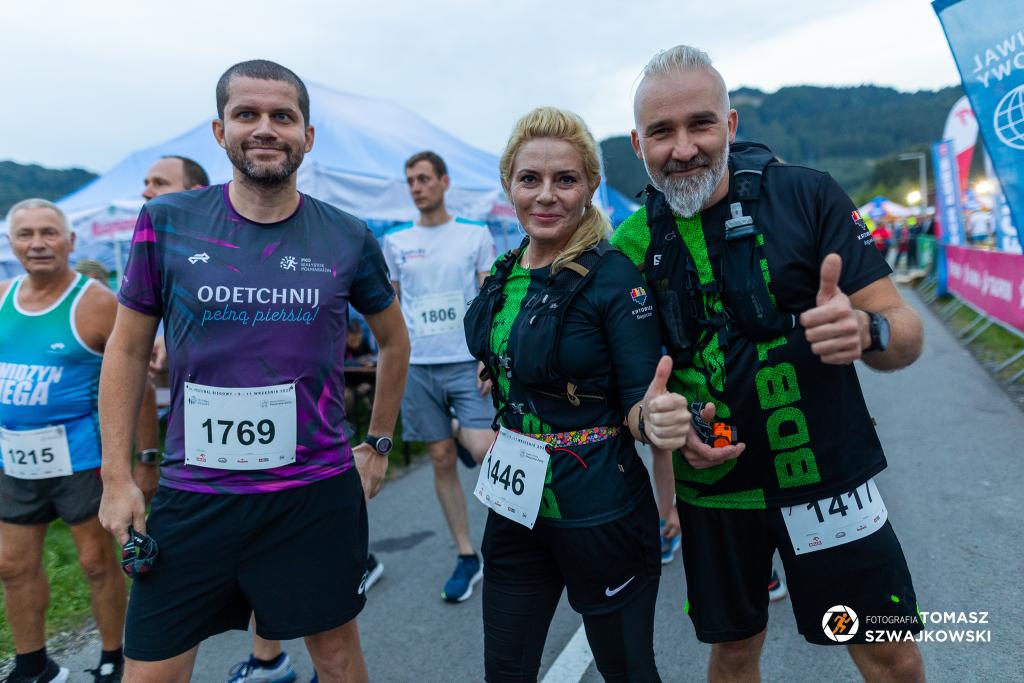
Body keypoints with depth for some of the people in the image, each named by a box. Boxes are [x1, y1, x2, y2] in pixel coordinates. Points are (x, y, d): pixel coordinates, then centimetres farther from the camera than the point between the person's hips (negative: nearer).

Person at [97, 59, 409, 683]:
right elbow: (127, 351, 5)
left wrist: (379, 445, 11)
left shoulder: (348, 238, -3)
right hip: (192, 495, 1)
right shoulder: (166, 223, -3)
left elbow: (394, 339, 12)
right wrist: (117, 477, 2)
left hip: (319, 491, 0)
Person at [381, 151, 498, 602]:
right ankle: (466, 557, 18)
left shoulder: (476, 235, 5)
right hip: (418, 366, 2)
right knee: (442, 460, 7)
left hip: (468, 361, -2)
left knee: (483, 451, -18)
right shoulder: (395, 243, 10)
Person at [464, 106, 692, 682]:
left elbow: (637, 400, -17)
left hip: (599, 512, -6)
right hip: (515, 504, 6)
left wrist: (657, 421, -37)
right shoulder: (504, 275, 3)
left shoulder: (614, 276, -16)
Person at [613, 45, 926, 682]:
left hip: (826, 478, -1)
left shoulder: (808, 194, -11)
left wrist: (866, 331, -32)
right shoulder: (632, 244, -5)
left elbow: (906, 331, -10)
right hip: (710, 486, 2)